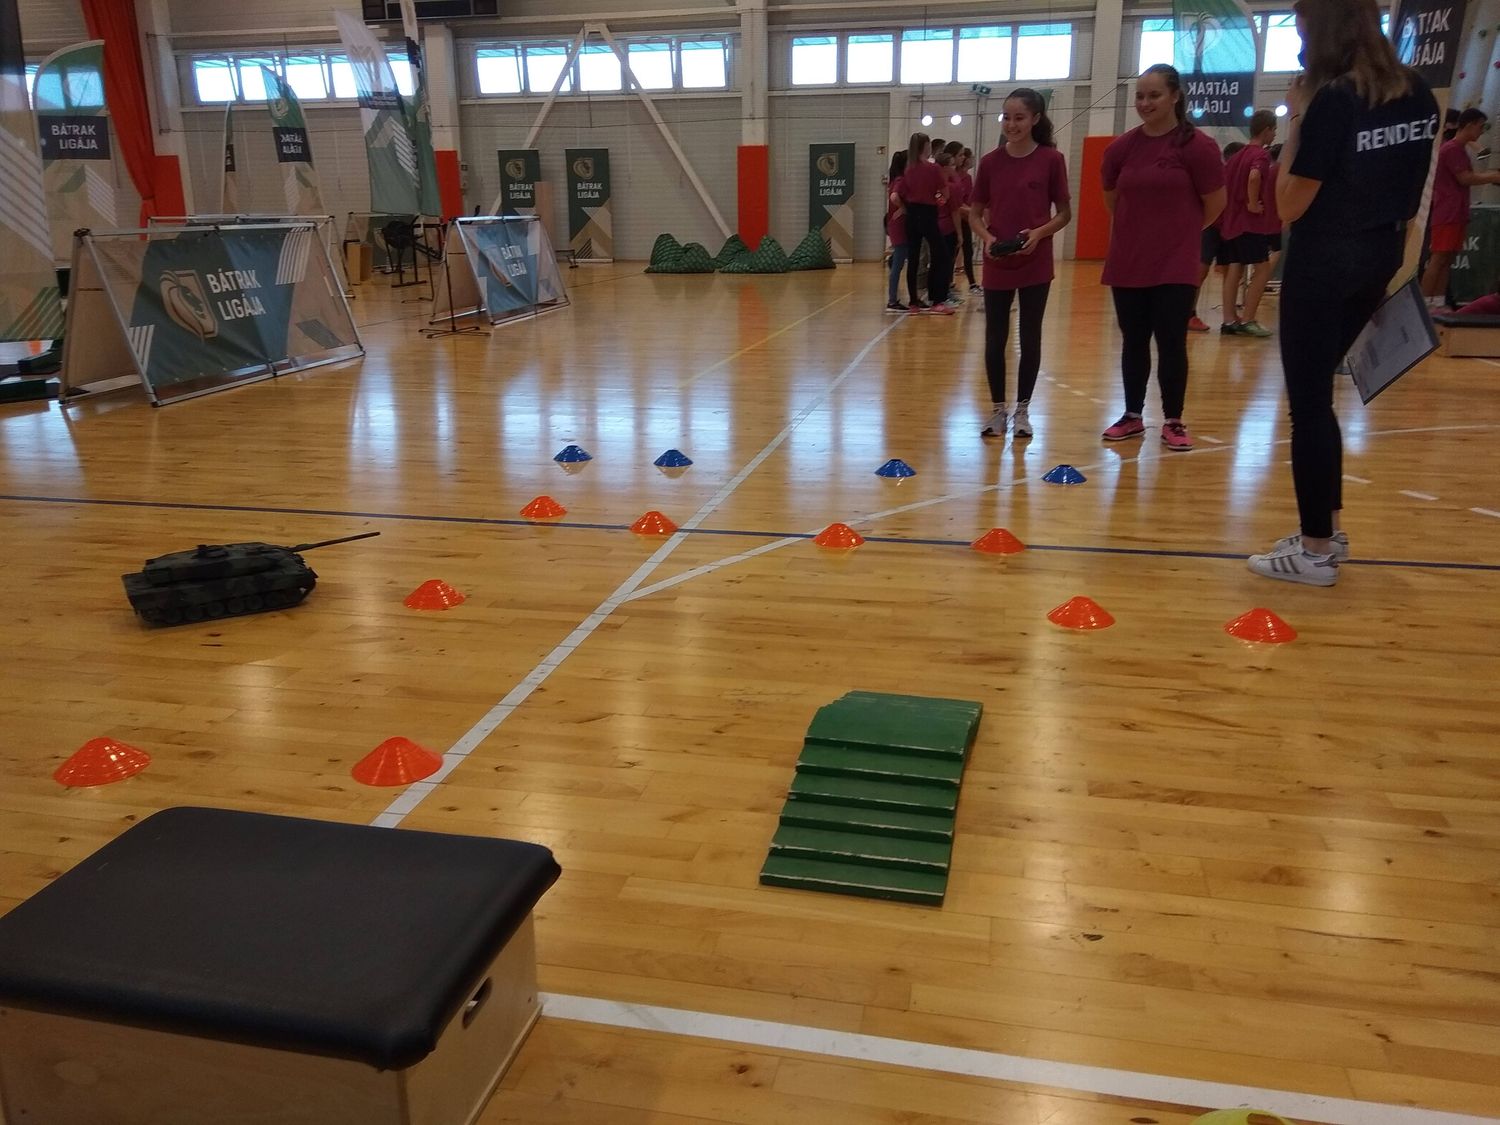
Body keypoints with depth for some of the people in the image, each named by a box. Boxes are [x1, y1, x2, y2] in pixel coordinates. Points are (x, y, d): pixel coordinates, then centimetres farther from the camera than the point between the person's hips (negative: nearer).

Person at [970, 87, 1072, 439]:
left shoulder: (1051, 160, -5)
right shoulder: (990, 162, 1)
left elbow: (1065, 213, 1)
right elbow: (975, 213, 7)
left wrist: (1039, 233, -17)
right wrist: (986, 237, -12)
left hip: (1035, 265, -2)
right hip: (996, 264, 2)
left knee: (1030, 338, 5)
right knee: (995, 339, 5)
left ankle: (1023, 410, 17)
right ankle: (997, 409, 18)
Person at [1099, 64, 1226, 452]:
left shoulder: (1197, 145, -10)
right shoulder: (1120, 148, 2)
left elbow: (1215, 204, -1)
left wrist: (1180, 231, 10)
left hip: (1175, 266, -3)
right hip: (1127, 264, 4)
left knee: (1171, 344, -1)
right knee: (1134, 342, 10)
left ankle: (1174, 422, 10)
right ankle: (1133, 416, 22)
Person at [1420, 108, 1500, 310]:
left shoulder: (1460, 149, 19)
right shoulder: (1452, 149, -12)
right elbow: (1465, 178, -16)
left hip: (1456, 215, 10)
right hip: (1447, 215, -10)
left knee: (1448, 259, 7)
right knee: (1438, 259, -12)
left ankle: (1439, 303, 7)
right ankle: (1424, 303, -12)